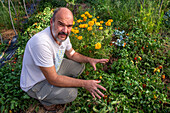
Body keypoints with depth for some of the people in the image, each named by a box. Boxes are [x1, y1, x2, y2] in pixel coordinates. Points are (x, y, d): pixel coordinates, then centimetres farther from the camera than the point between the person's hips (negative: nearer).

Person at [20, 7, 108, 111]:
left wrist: (89, 60, -10)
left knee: (79, 66, 2)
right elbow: (53, 79, -31)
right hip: (35, 84, -7)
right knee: (71, 93, -23)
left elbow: (72, 54, 7)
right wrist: (84, 84, -27)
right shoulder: (41, 43, -38)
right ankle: (46, 100, 7)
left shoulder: (63, 35, -12)